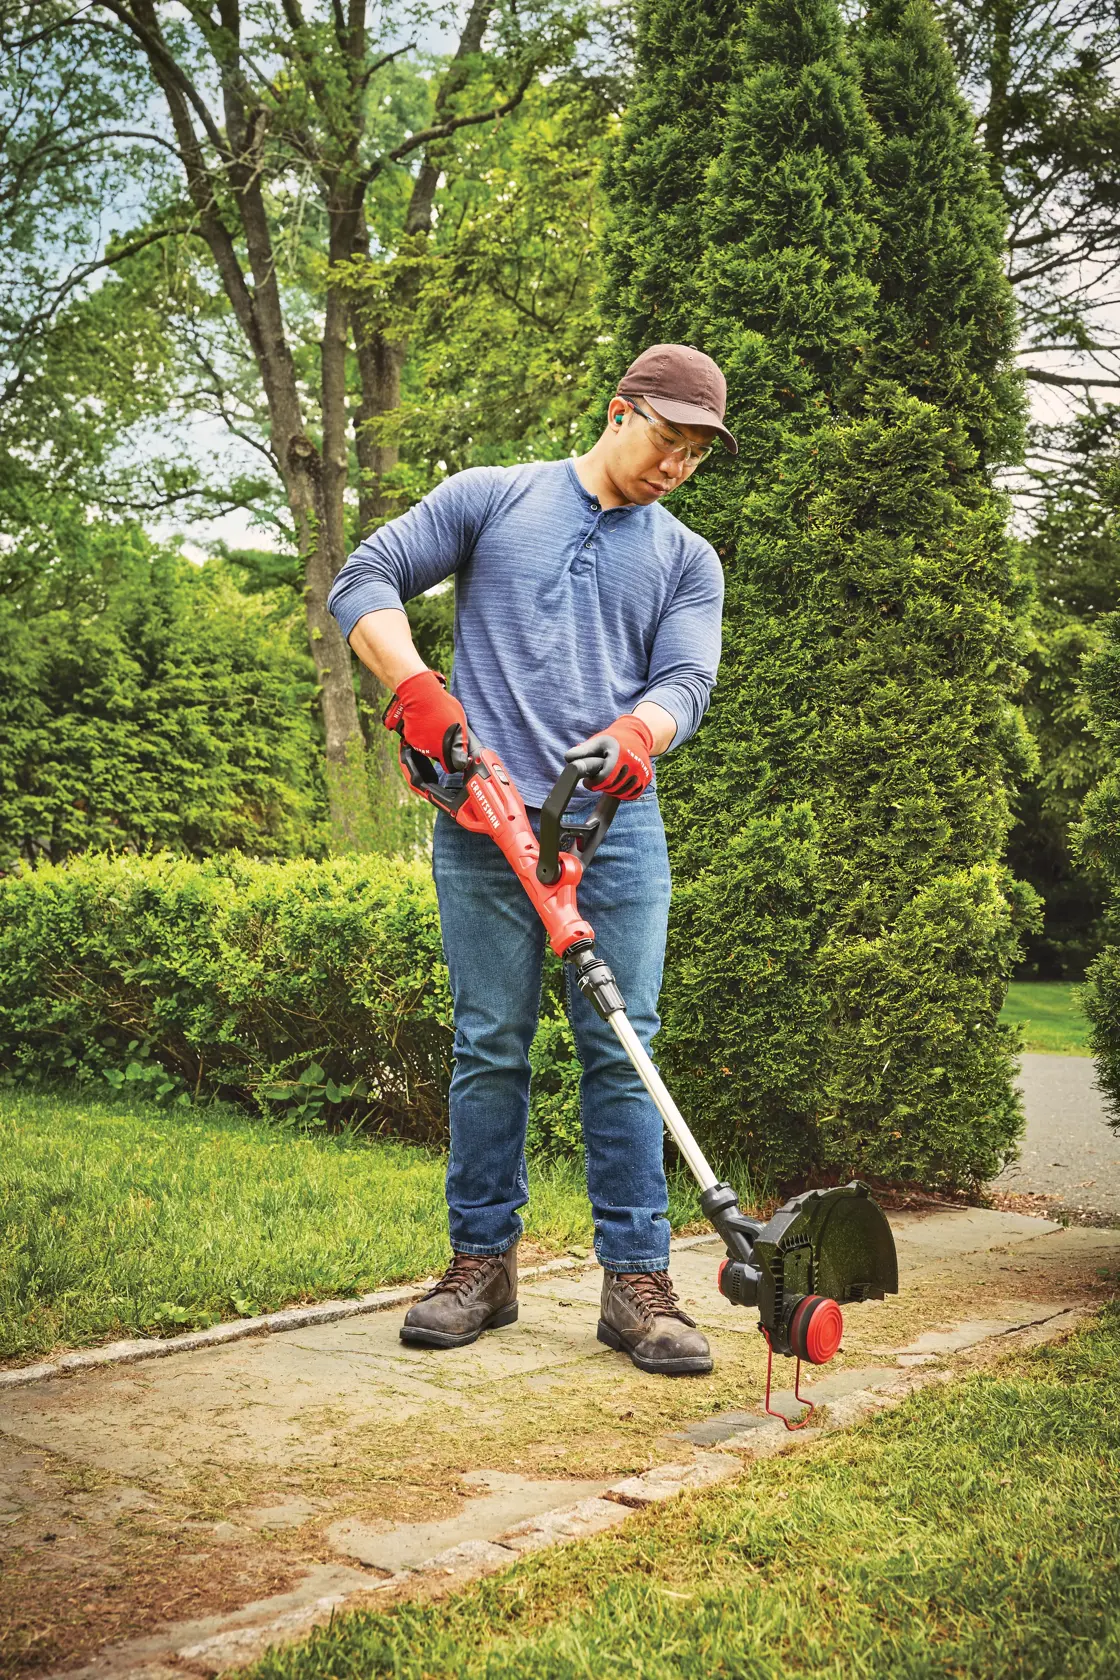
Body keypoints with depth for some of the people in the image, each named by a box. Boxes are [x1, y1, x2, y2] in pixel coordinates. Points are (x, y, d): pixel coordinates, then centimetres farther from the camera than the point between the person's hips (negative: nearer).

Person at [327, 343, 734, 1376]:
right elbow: (364, 583, 7)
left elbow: (687, 680, 2)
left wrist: (638, 732, -21)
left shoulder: (688, 562, 17)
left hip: (617, 828, 2)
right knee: (490, 1046, 2)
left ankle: (637, 1279, 5)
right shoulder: (489, 499, 11)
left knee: (622, 1051, -1)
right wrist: (418, 690, -9)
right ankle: (483, 1261, 15)